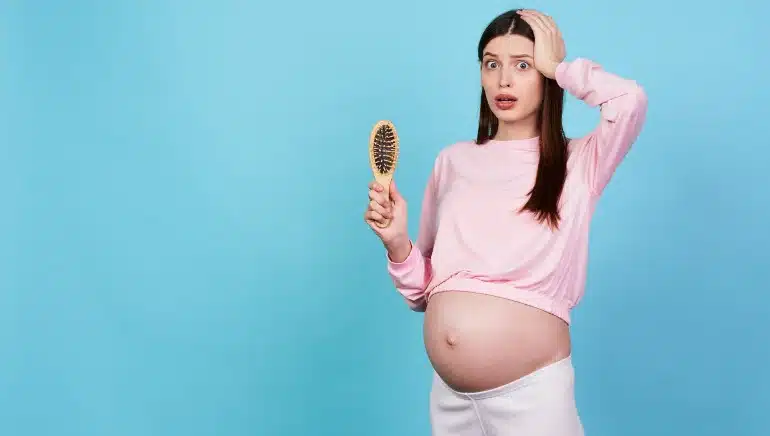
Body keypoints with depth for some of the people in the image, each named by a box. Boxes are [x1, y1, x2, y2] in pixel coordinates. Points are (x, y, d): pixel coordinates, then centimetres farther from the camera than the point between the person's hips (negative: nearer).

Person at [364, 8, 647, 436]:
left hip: (531, 393, -3)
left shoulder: (578, 163, -2)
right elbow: (424, 293, 12)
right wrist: (397, 243, -8)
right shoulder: (453, 161, 9)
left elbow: (630, 99, -24)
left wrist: (559, 67, -7)